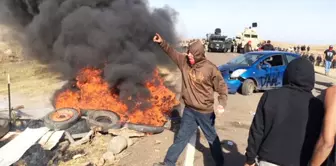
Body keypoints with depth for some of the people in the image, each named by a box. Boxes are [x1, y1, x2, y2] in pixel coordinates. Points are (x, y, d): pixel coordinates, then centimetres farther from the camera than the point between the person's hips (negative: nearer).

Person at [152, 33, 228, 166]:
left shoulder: (210, 68, -18)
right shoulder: (185, 61, -4)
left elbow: (222, 87, -10)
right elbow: (172, 52, 10)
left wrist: (222, 103, -22)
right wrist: (162, 43, -1)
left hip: (205, 112, -4)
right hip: (189, 110, 4)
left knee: (212, 138, 17)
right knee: (181, 138, 16)